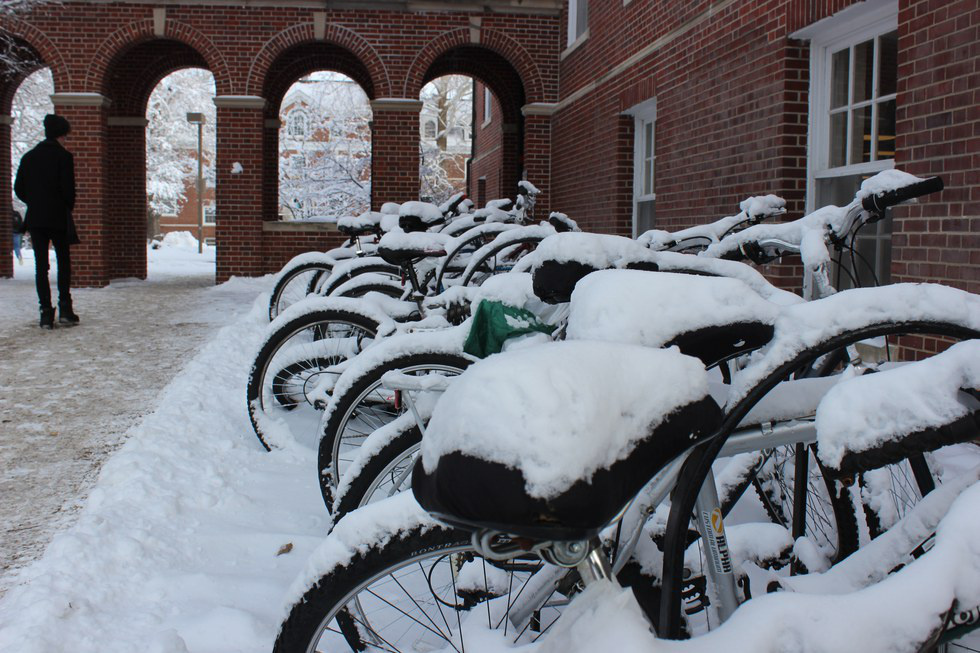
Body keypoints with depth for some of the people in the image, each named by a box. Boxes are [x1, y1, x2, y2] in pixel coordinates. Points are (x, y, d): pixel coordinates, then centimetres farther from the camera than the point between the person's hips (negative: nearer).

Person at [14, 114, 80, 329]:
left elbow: (18, 188, 7)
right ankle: (65, 309, 5)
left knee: (41, 265, 4)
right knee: (64, 262, 11)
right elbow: (68, 189, -12)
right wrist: (68, 208, 5)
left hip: (35, 217, 3)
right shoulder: (64, 156, -7)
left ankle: (46, 313, 0)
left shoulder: (29, 157, 7)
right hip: (58, 218, -3)